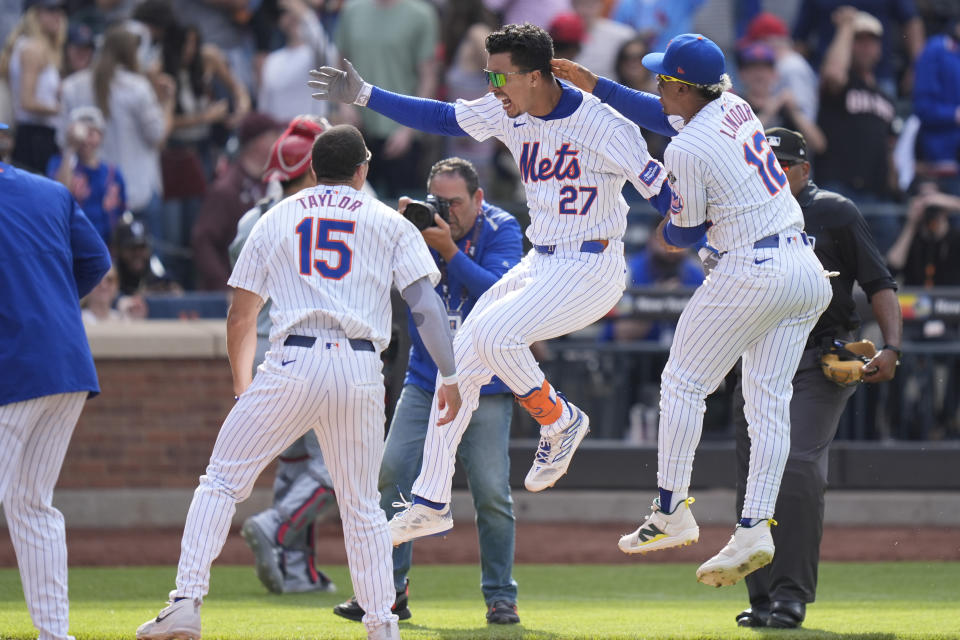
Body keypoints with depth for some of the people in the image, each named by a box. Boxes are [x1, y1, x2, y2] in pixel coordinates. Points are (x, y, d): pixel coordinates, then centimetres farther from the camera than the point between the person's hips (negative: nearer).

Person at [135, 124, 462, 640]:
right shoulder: (390, 223, 15)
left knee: (222, 480, 5)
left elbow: (240, 317, 17)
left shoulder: (276, 219, 17)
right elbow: (426, 305, 3)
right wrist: (450, 377, 5)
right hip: (362, 366, 1)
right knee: (362, 504, 14)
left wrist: (242, 386, 28)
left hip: (292, 364, -1)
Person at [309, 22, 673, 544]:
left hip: (592, 272, -8)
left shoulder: (602, 126, -20)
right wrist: (363, 95, 12)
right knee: (461, 358, 3)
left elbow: (661, 188, -16)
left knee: (493, 333, -26)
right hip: (538, 266, 8)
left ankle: (559, 422, 0)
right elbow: (440, 118, 14)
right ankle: (430, 504, 11)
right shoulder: (508, 112, 1)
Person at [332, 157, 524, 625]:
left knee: (491, 493, -6)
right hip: (425, 380, 3)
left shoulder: (501, 230, -4)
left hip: (484, 388, -3)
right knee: (391, 477, -6)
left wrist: (449, 251, -22)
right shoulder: (424, 224, 4)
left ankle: (500, 597, 6)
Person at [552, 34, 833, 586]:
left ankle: (673, 511, 7)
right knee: (770, 401, 6)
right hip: (808, 269, 8)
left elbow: (687, 233, -3)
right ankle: (755, 529, 0)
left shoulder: (687, 151, -14)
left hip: (752, 272, -8)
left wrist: (666, 233, 21)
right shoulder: (734, 108, 10)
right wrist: (592, 84, 28)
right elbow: (665, 115, 28)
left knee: (684, 383, 7)